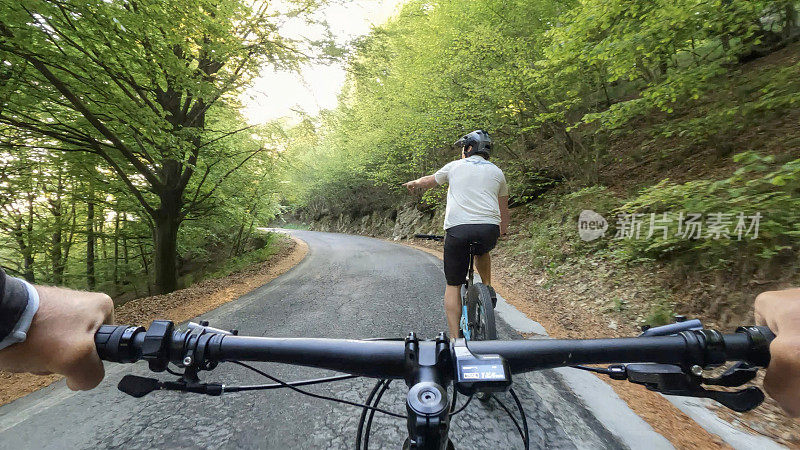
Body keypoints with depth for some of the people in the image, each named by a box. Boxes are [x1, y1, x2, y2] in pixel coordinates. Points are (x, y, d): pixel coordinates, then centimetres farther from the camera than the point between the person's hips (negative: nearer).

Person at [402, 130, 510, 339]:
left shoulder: (455, 166, 14)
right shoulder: (496, 172, 20)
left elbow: (427, 181, 30)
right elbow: (504, 209, 30)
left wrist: (413, 183, 52)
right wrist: (502, 231, 47)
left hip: (457, 229, -2)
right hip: (489, 230, 3)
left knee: (453, 285, 9)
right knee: (482, 251, 39)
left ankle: (454, 337, 9)